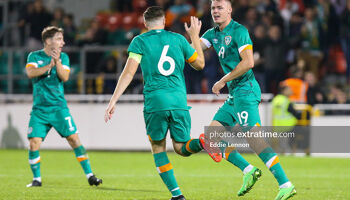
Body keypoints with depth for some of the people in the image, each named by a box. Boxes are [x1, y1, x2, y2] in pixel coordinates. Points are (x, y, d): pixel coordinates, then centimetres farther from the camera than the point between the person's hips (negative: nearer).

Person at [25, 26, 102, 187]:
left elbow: (65, 77, -7)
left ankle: (90, 176, -4)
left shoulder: (63, 57, 8)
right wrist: (49, 65, -22)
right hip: (39, 109, -1)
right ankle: (37, 179, 7)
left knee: (74, 138, -9)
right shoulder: (34, 56, 4)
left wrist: (57, 62, -20)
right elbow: (30, 73, -14)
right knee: (34, 142, -10)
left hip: (59, 107, 1)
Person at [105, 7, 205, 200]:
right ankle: (202, 141, -24)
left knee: (158, 148, 13)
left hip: (155, 100, -2)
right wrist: (195, 36, 35)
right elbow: (199, 64, 23)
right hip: (179, 101, 2)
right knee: (181, 148, 11)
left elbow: (129, 72, -4)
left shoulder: (140, 41, 6)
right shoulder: (178, 39, 13)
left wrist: (113, 101, -4)